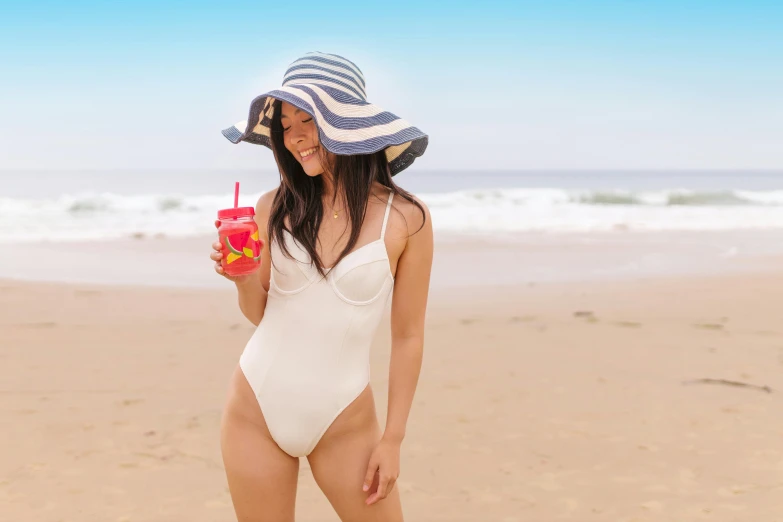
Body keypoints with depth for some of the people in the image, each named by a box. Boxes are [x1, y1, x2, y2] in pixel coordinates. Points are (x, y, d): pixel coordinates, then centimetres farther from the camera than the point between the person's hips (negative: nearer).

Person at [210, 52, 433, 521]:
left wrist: (393, 439, -2)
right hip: (254, 411, 2)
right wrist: (243, 278, -13)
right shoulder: (276, 208, -3)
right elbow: (261, 313, 8)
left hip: (345, 424, -2)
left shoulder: (405, 218, -10)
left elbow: (408, 337, -3)